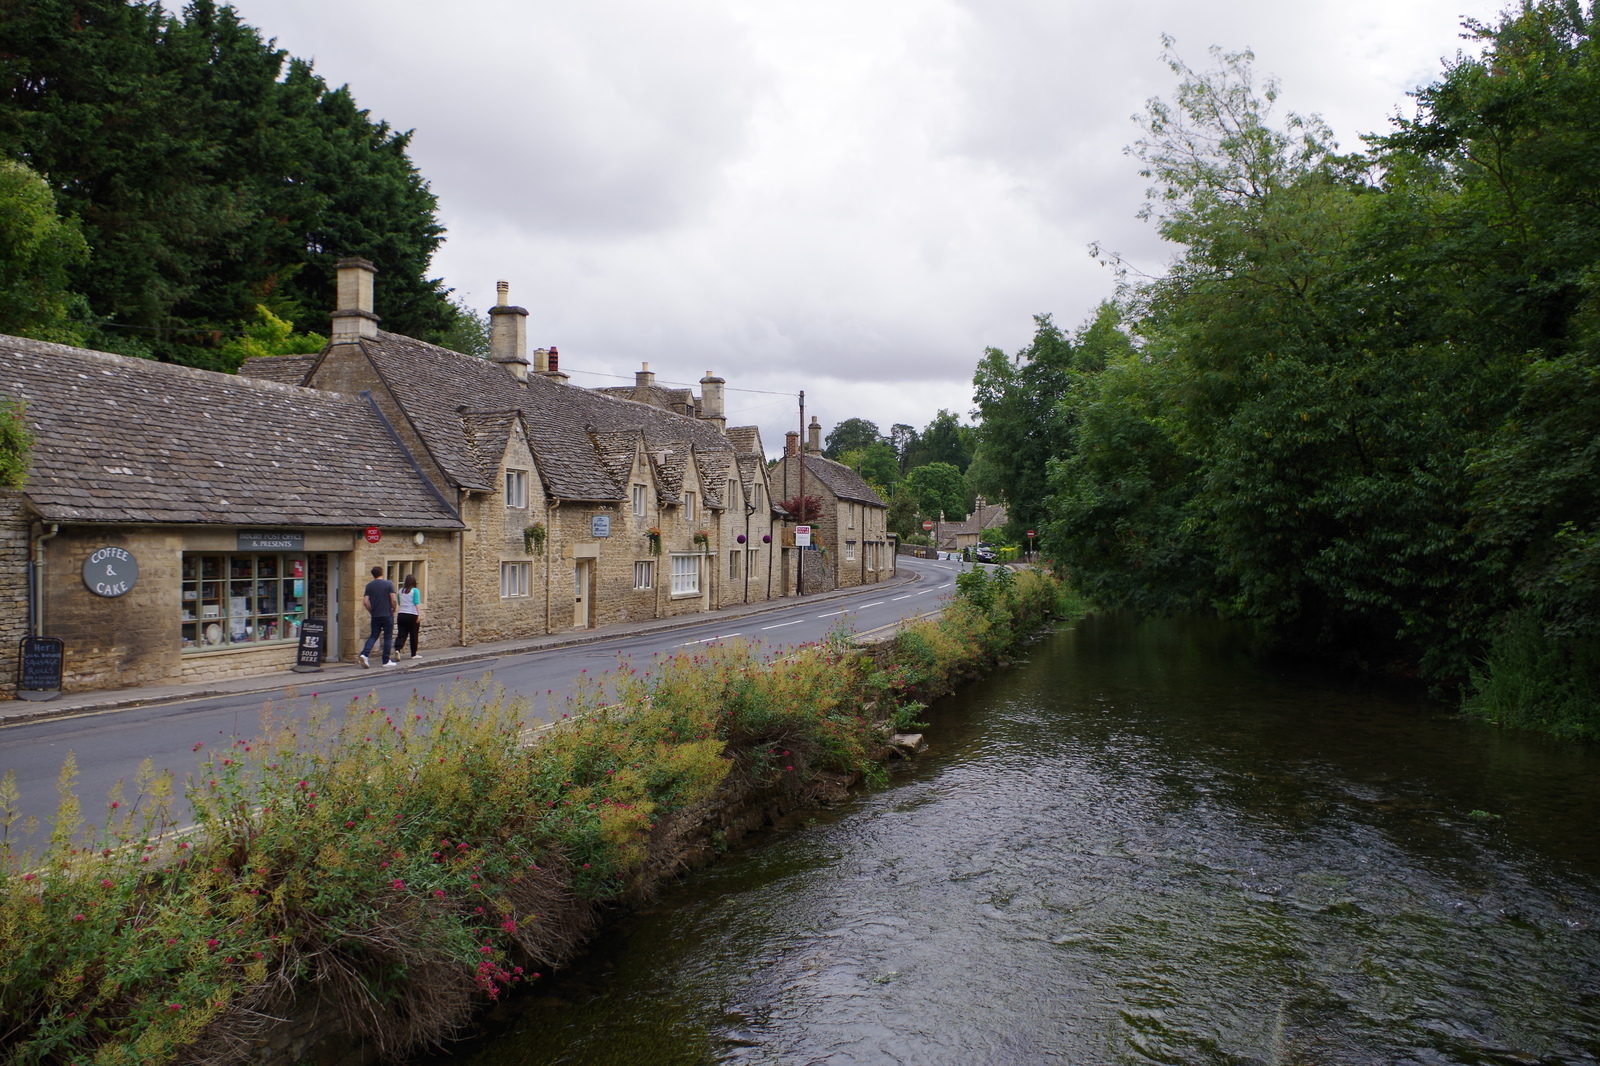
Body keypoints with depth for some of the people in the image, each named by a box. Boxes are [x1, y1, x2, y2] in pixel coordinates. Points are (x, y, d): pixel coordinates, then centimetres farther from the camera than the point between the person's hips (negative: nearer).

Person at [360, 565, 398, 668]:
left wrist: (371, 612, 12)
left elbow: (365, 602, -1)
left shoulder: (369, 585, 4)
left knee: (373, 636, 12)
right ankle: (386, 661, 4)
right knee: (388, 637, 4)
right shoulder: (389, 583, -4)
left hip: (375, 616, 3)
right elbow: (394, 600, -12)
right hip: (387, 615, -3)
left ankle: (364, 654, -8)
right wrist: (393, 610, 4)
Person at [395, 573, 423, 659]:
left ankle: (397, 649, -21)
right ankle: (413, 654, 13)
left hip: (401, 615, 4)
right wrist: (419, 615, -19)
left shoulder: (401, 590, 8)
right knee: (413, 635, 6)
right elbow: (417, 603, -14)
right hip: (412, 615, -4)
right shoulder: (415, 590, -6)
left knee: (401, 634, 2)